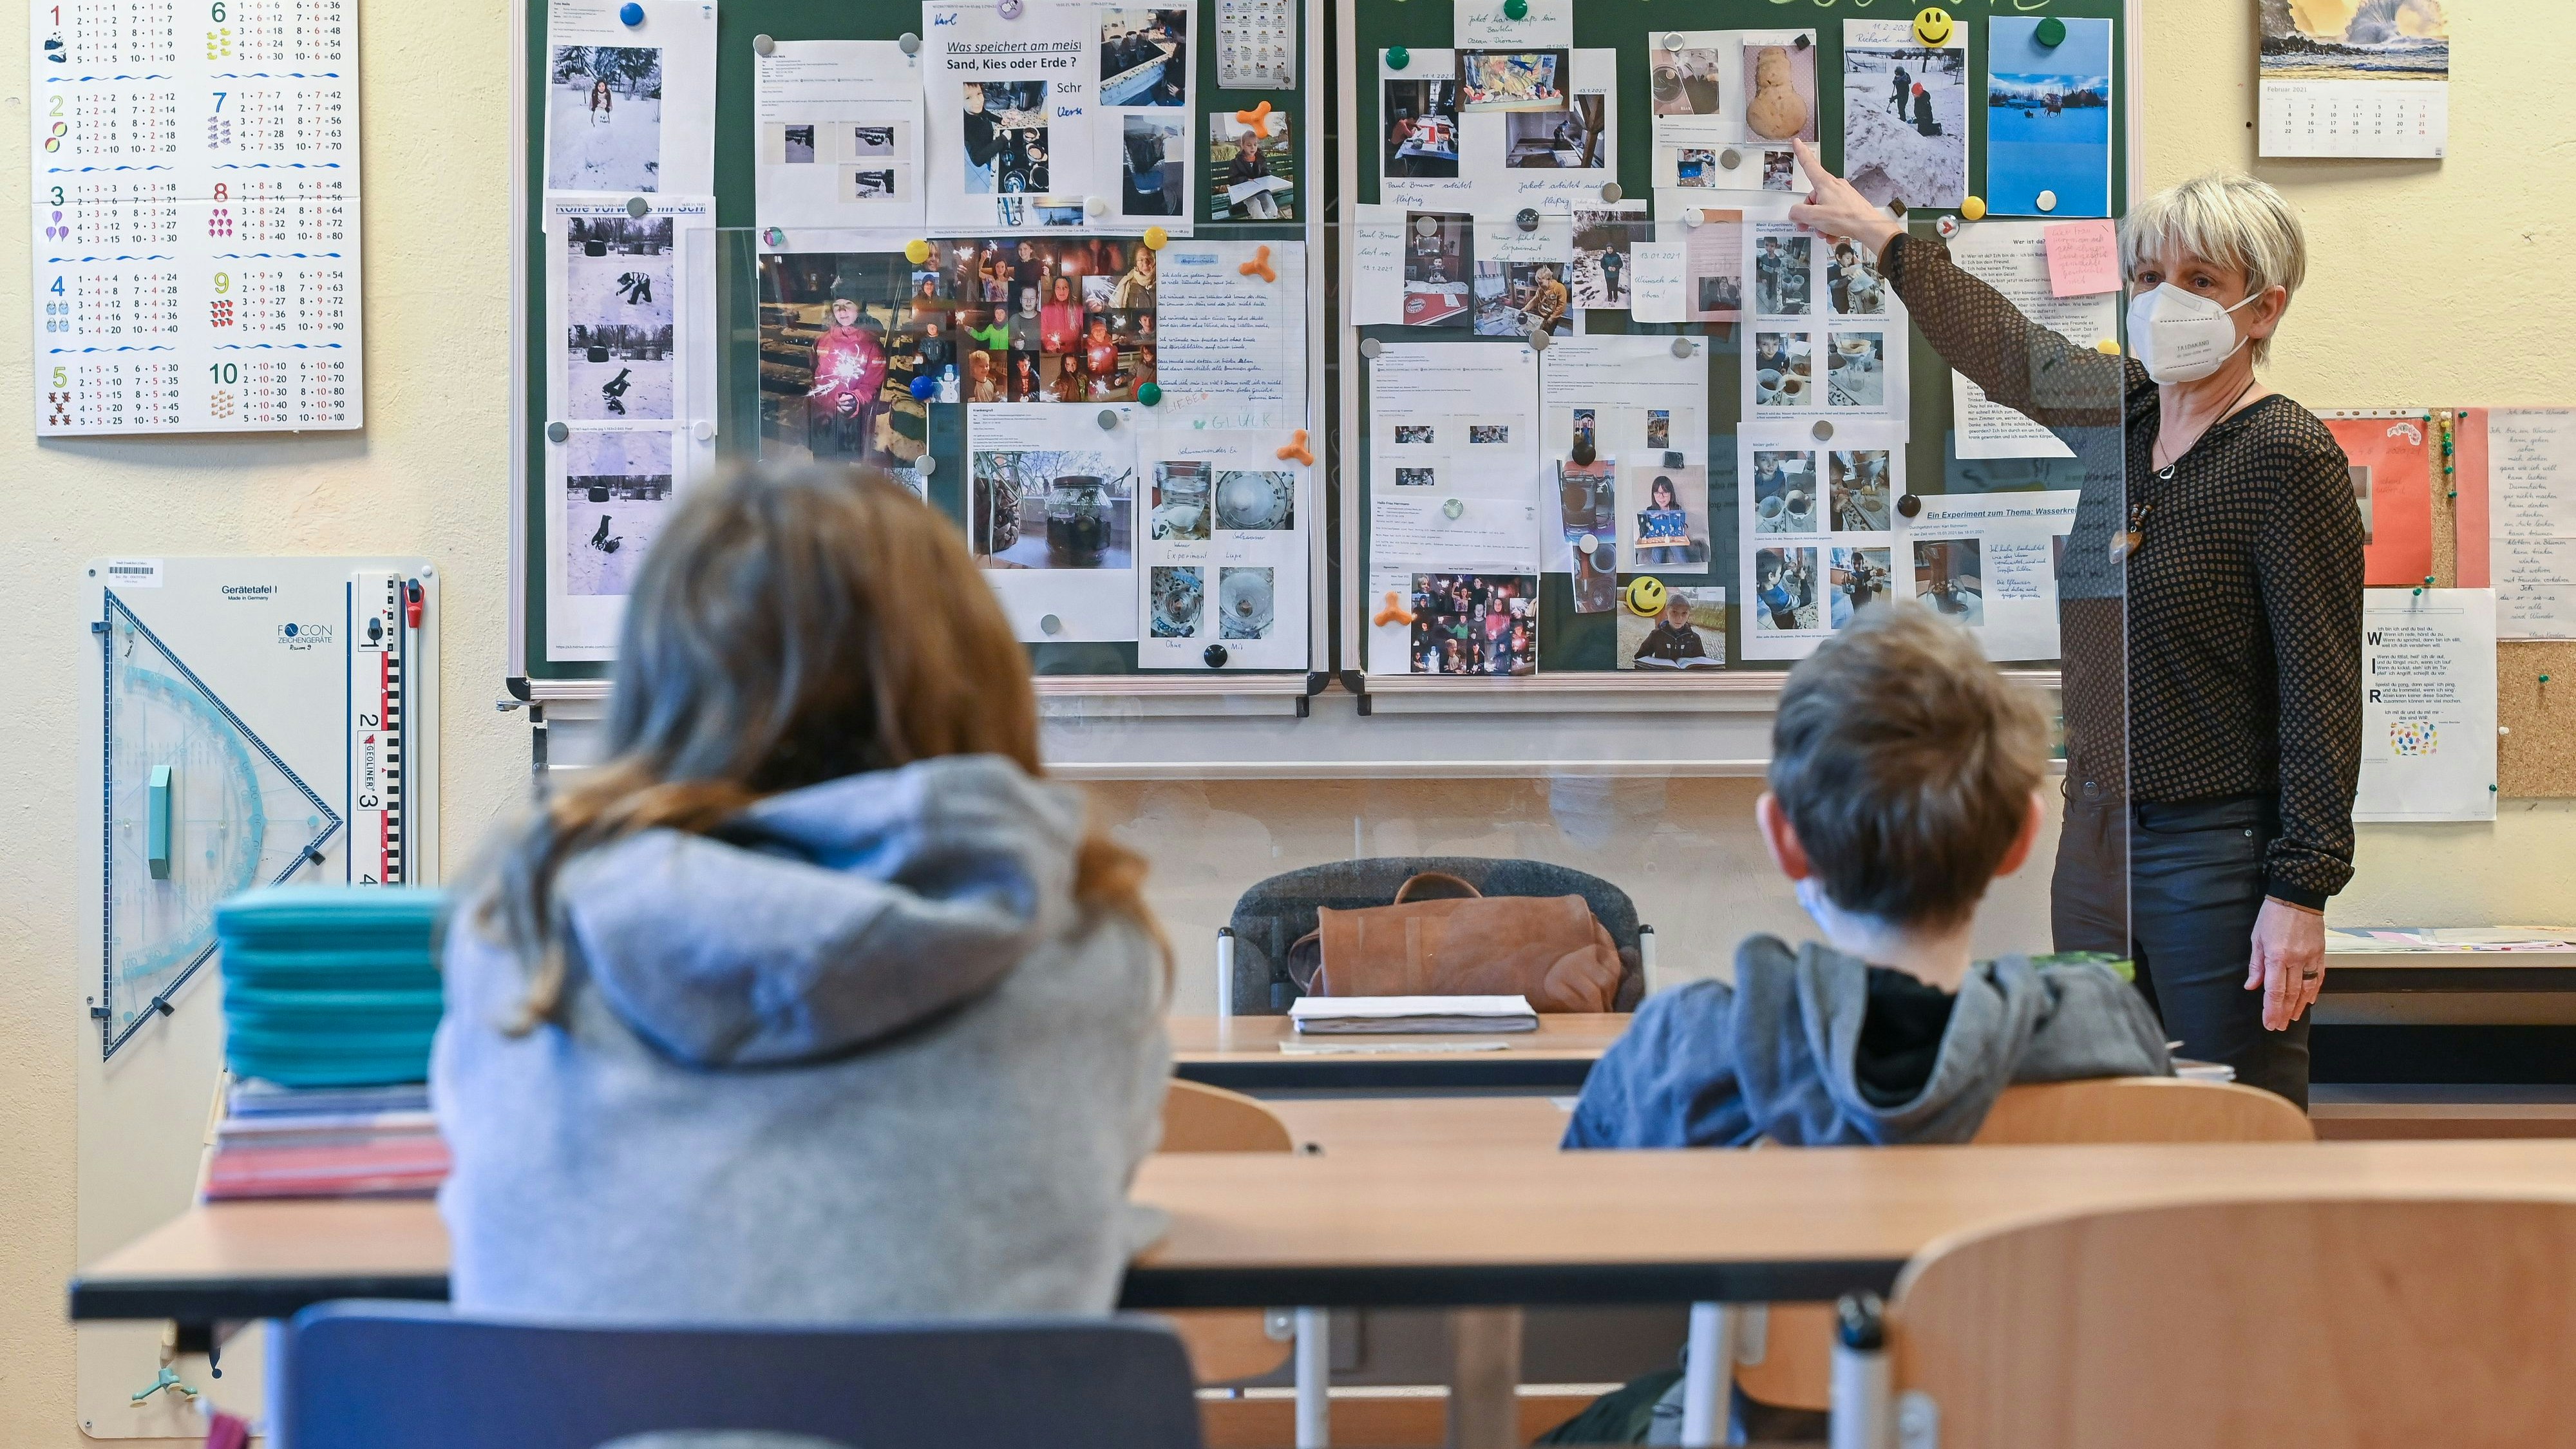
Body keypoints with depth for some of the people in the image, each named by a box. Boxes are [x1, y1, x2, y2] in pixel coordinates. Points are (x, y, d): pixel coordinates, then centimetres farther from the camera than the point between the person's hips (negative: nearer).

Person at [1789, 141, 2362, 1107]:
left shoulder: (2287, 454, -12)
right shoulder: (2117, 409, 8)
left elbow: (2324, 691, -15)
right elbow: (1999, 342, 29)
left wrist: (2301, 893, -19)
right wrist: (1880, 237, 42)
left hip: (2221, 857, -7)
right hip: (2095, 837, 7)